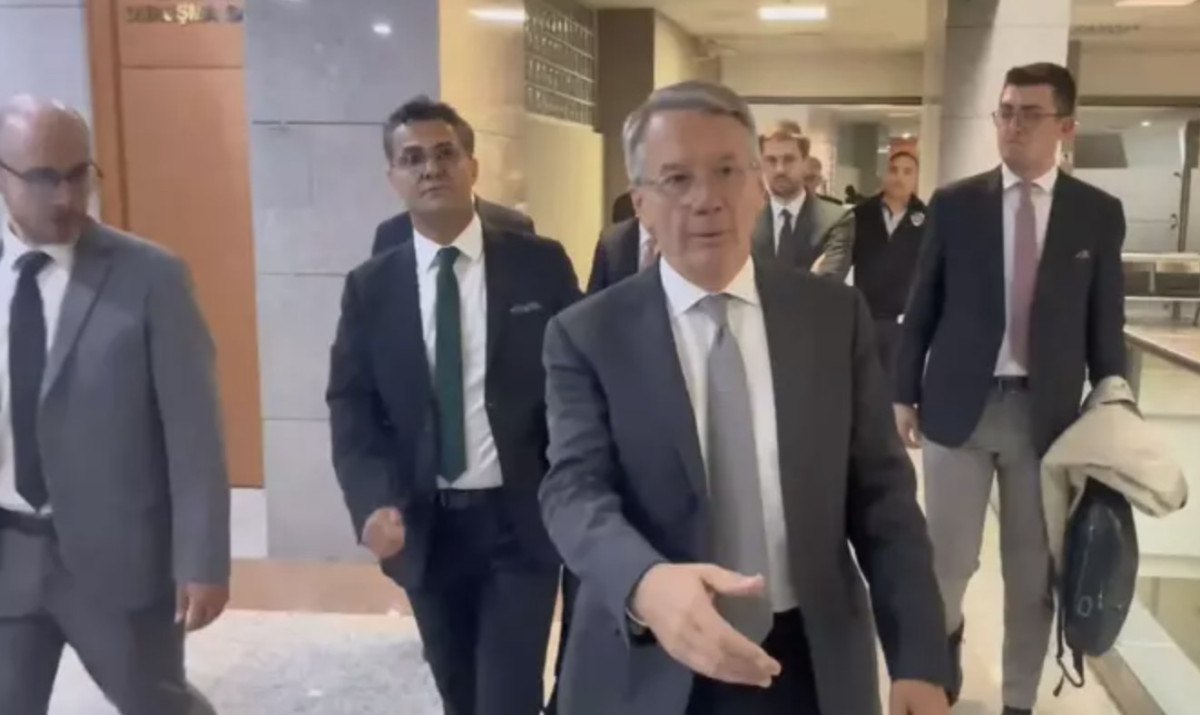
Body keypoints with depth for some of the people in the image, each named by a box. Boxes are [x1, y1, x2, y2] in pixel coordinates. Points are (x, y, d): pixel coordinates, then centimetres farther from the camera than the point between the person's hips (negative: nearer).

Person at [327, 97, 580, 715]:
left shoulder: (541, 265, -4)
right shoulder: (370, 287, 2)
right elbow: (350, 408, 1)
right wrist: (375, 503, -16)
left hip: (521, 521, -2)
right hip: (423, 527, 3)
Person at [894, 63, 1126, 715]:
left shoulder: (1098, 213, 2)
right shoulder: (954, 204, 0)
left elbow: (1105, 324, 5)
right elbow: (922, 308, 3)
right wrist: (904, 395, 3)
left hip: (1048, 411, 1)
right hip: (959, 405, 0)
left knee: (1033, 570, 9)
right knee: (947, 559, 5)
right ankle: (945, 637, 38)